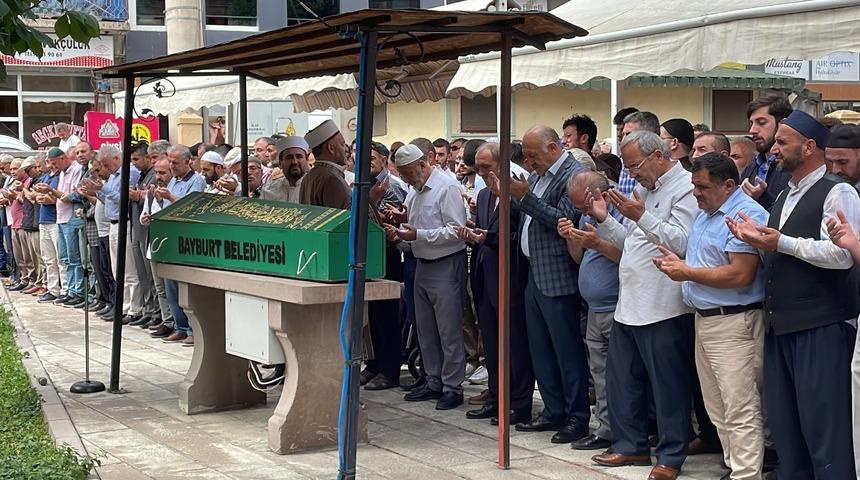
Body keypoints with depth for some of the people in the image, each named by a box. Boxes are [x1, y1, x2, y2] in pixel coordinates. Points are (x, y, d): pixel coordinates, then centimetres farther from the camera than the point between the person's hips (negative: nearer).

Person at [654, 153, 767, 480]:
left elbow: (740, 275, -24)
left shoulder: (746, 215, -16)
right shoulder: (706, 213, 15)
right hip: (704, 319, 10)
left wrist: (688, 273, -15)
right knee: (717, 409, 14)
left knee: (740, 412, -7)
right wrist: (678, 262, 1)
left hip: (733, 324, -10)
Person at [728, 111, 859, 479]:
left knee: (823, 427, -4)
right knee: (783, 424, 14)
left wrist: (781, 243, -17)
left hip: (821, 328, -9)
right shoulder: (784, 197, 19)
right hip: (779, 325, 9)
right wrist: (758, 239, 4)